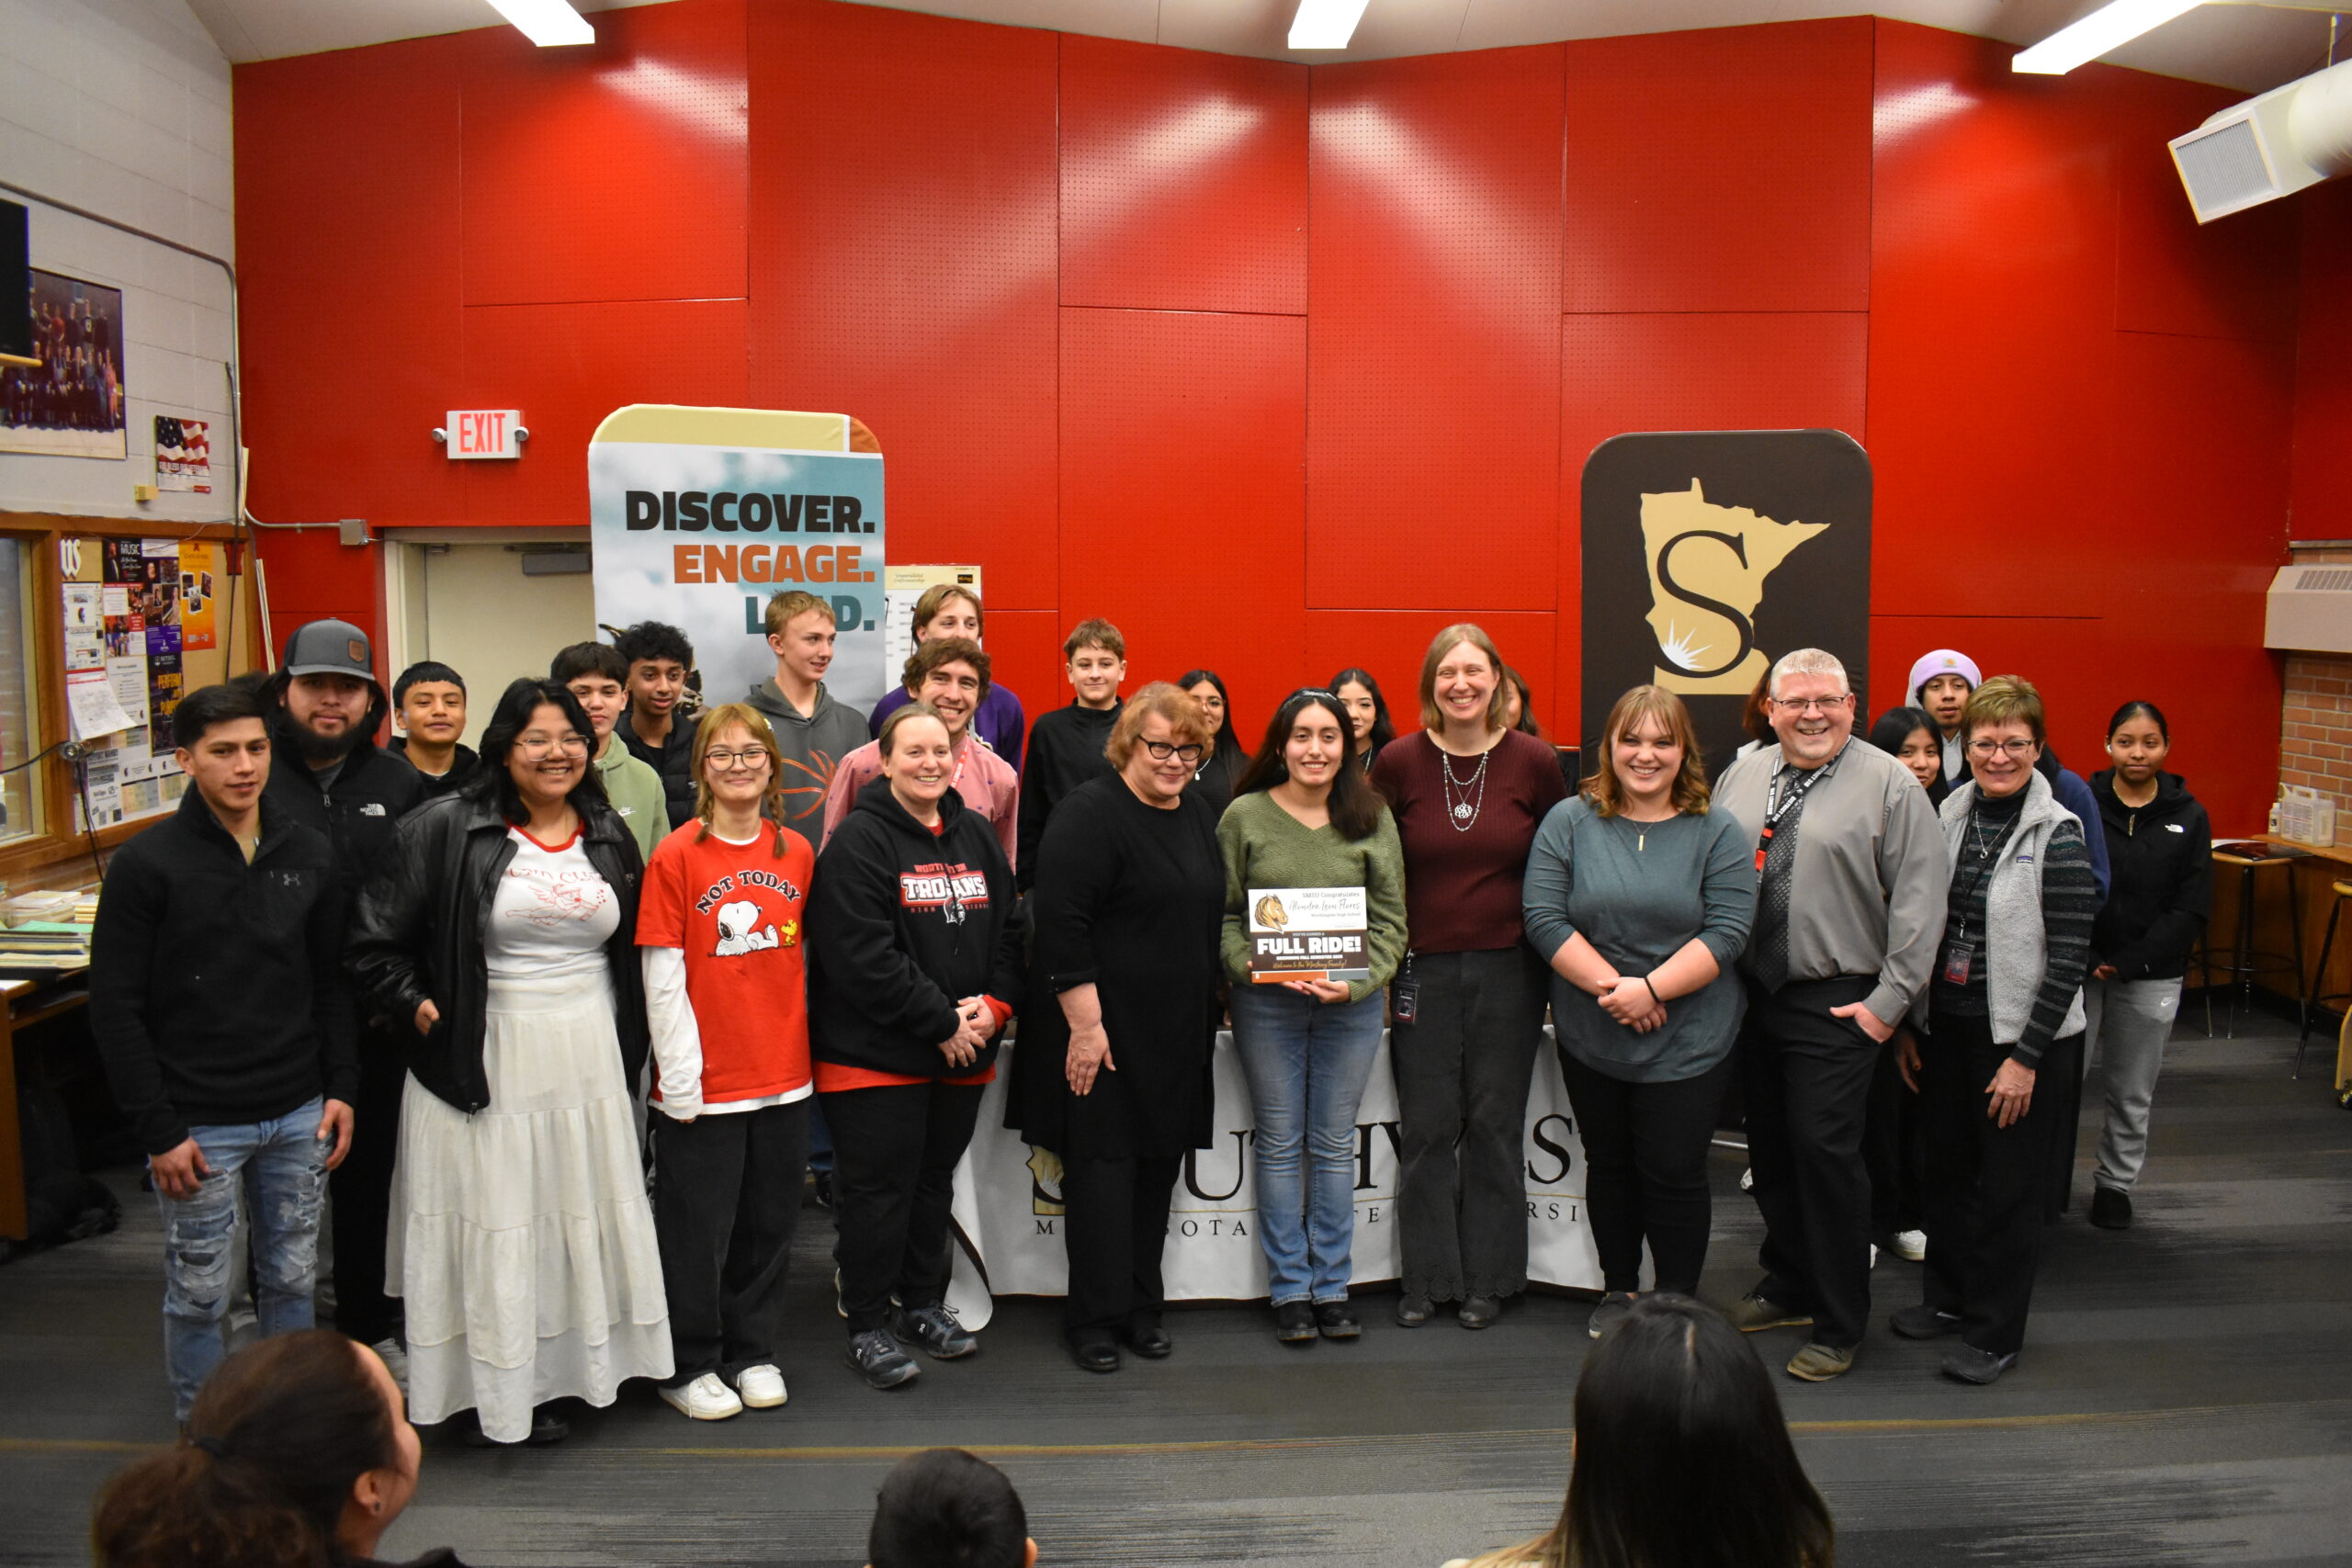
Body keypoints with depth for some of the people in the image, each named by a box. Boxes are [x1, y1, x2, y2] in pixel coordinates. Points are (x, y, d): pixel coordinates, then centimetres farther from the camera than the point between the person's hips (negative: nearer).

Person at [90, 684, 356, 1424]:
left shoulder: (309, 854, 3)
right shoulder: (147, 863, -9)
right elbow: (115, 1009, -9)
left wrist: (341, 1086, 4)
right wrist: (158, 1130, -12)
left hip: (299, 1114, 4)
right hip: (199, 1122, -3)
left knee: (292, 1279, 14)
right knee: (199, 1294, 9)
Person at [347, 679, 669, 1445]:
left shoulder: (609, 836, 9)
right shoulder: (445, 829, -7)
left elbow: (631, 948, 18)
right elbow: (374, 942, -6)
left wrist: (627, 1047, 13)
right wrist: (420, 1008, -11)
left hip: (588, 1060, 5)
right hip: (485, 1062, -5)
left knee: (574, 1219, 11)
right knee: (491, 1223, 1)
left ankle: (548, 1382, 26)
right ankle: (489, 1390, 15)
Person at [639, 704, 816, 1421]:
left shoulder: (796, 853, 5)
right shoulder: (676, 856, -8)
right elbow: (662, 978, -9)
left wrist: (801, 1044, 8)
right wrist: (679, 1076, -12)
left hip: (783, 1076, 4)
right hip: (703, 1082, -4)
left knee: (769, 1223, 14)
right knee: (698, 1228, 6)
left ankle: (754, 1353, 30)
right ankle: (688, 1366, 23)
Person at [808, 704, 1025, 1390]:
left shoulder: (977, 835, 11)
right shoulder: (860, 841, -11)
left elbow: (1009, 929, 12)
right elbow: (862, 956, -19)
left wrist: (993, 1005, -5)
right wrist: (942, 1022, -17)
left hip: (964, 1051, 6)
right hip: (875, 1052, -6)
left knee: (935, 1179, 18)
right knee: (877, 1187, 2)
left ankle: (924, 1301, 33)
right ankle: (869, 1323, 16)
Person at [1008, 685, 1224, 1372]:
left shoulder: (1199, 812, 11)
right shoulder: (1091, 814, -14)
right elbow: (1059, 923, -20)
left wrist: (1213, 1001, 16)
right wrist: (1085, 1022, -23)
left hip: (1177, 1032, 8)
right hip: (1104, 1029, -7)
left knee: (1159, 1165, 12)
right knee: (1103, 1162, -1)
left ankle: (1141, 1307, 25)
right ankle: (1095, 1317, 11)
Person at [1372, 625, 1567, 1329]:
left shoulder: (1534, 761, -3)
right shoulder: (1399, 762, -3)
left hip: (1508, 967, 0)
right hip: (1424, 968, 0)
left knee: (1495, 1122, 8)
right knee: (1427, 1126, 6)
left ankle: (1488, 1278, 22)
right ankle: (1426, 1278, 20)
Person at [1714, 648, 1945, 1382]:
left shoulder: (1889, 784, -6)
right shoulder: (1741, 777, 10)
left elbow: (1919, 898, -9)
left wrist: (1890, 998, -11)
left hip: (1835, 1005, -5)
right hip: (1748, 995, 5)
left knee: (1824, 1152, -5)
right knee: (1770, 1148, 14)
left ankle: (1838, 1326, 10)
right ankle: (1788, 1286, 32)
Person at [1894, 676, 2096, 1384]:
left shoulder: (2058, 837, -13)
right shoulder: (1951, 817, 4)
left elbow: (2068, 959, -14)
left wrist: (2026, 1058, -16)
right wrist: (1910, 1025, 8)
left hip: (2022, 1035, -5)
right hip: (1948, 1026, 5)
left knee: (2008, 1186, 5)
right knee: (1946, 1167, 16)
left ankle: (1995, 1333, 18)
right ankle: (1949, 1297, 35)